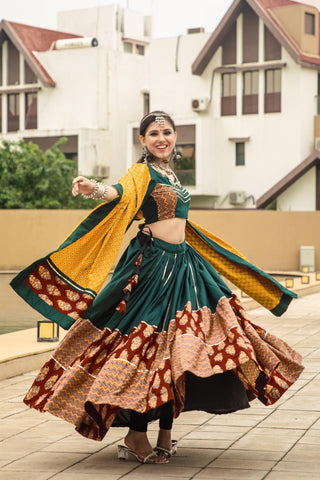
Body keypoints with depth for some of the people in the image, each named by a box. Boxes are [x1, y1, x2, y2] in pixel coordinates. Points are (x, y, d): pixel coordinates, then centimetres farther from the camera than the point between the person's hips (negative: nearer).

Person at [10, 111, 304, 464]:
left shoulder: (172, 177, 19)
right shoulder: (142, 172, -3)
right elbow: (121, 193, -25)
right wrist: (94, 189, -48)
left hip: (183, 264, 7)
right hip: (151, 264, -7)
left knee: (177, 352, 5)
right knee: (147, 346, -10)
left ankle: (166, 434, 13)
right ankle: (135, 438, -2)